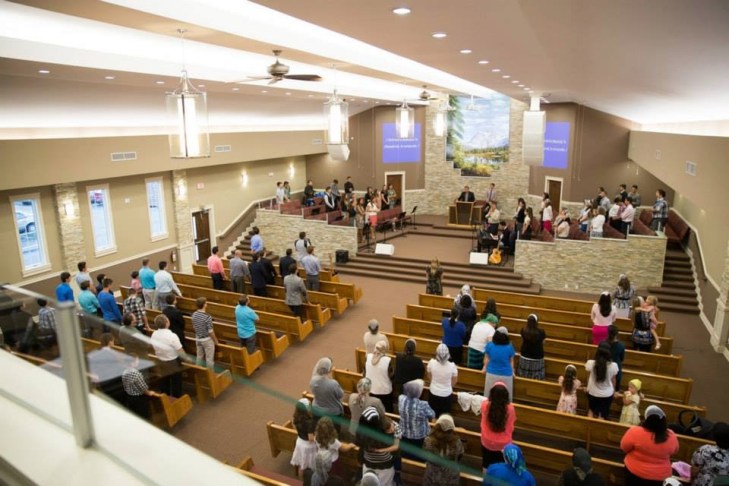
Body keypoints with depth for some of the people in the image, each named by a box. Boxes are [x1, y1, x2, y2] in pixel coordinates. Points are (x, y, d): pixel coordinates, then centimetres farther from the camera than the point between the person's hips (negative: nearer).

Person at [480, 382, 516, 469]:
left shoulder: (485, 405, -21)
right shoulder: (510, 408, -24)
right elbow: (512, 422, -3)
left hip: (487, 443, 0)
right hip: (504, 444, 0)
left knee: (487, 466, 25)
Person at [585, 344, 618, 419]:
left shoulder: (590, 363, -20)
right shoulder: (613, 366, -20)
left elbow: (588, 377, -3)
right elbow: (613, 379, -4)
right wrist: (613, 390, 17)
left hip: (592, 392, 1)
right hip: (607, 394, -1)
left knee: (591, 410, 26)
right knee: (602, 415, 15)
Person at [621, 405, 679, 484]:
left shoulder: (635, 432, -25)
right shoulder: (671, 436, -14)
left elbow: (624, 447, -10)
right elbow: (674, 451, 7)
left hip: (635, 472, -3)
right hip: (660, 476, 3)